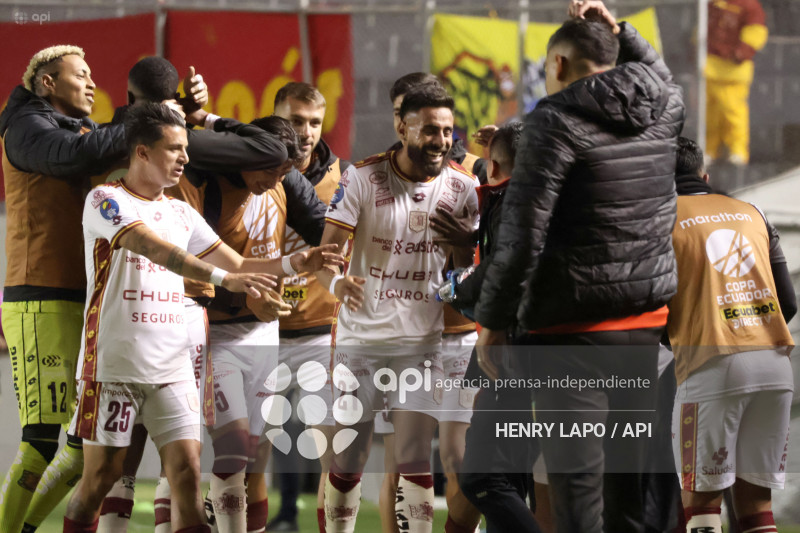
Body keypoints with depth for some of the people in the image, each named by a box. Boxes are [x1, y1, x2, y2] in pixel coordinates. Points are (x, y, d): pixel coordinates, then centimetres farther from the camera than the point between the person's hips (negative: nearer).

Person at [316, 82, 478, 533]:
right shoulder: (363, 178, -5)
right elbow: (329, 247, -10)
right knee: (347, 458, 3)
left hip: (421, 339, 1)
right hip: (360, 337, -1)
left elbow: (468, 261, 9)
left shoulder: (463, 187, 1)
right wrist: (336, 281, -32)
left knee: (414, 458, -7)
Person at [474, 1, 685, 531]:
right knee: (628, 476, 13)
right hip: (646, 322, 6)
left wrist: (492, 321, -9)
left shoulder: (557, 120, -11)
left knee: (577, 478, -7)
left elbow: (522, 233, -15)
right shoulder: (665, 110, 7)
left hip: (573, 328, -6)